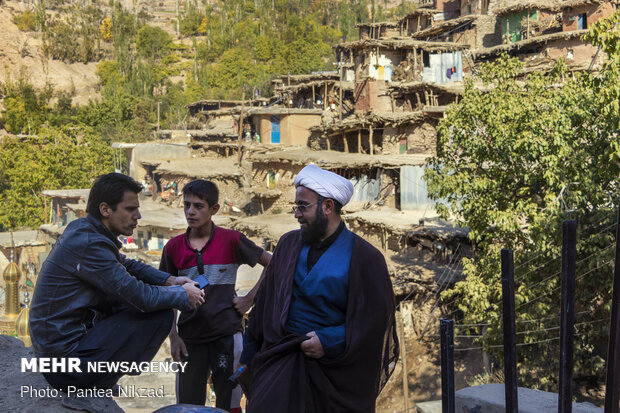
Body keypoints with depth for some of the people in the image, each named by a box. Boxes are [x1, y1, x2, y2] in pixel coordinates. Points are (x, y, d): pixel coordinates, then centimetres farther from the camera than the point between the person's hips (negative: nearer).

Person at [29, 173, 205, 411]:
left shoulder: (81, 229, 6)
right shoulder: (91, 244, -24)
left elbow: (125, 264, 19)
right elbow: (142, 297, -22)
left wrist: (168, 280, 5)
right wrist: (183, 295, -5)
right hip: (68, 360, -10)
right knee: (161, 313, -10)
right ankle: (95, 387, 0)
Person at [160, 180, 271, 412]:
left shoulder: (231, 240, -5)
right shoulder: (173, 247, 3)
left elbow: (271, 264, 2)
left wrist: (250, 299, -3)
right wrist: (173, 336, 3)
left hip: (226, 335, -2)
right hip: (190, 338, 2)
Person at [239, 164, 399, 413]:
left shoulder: (364, 258, -7)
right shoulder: (288, 245, 7)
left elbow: (376, 318, -8)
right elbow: (264, 303, 12)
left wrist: (330, 342, -14)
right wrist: (248, 356, 13)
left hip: (335, 371, -3)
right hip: (281, 361, 3)